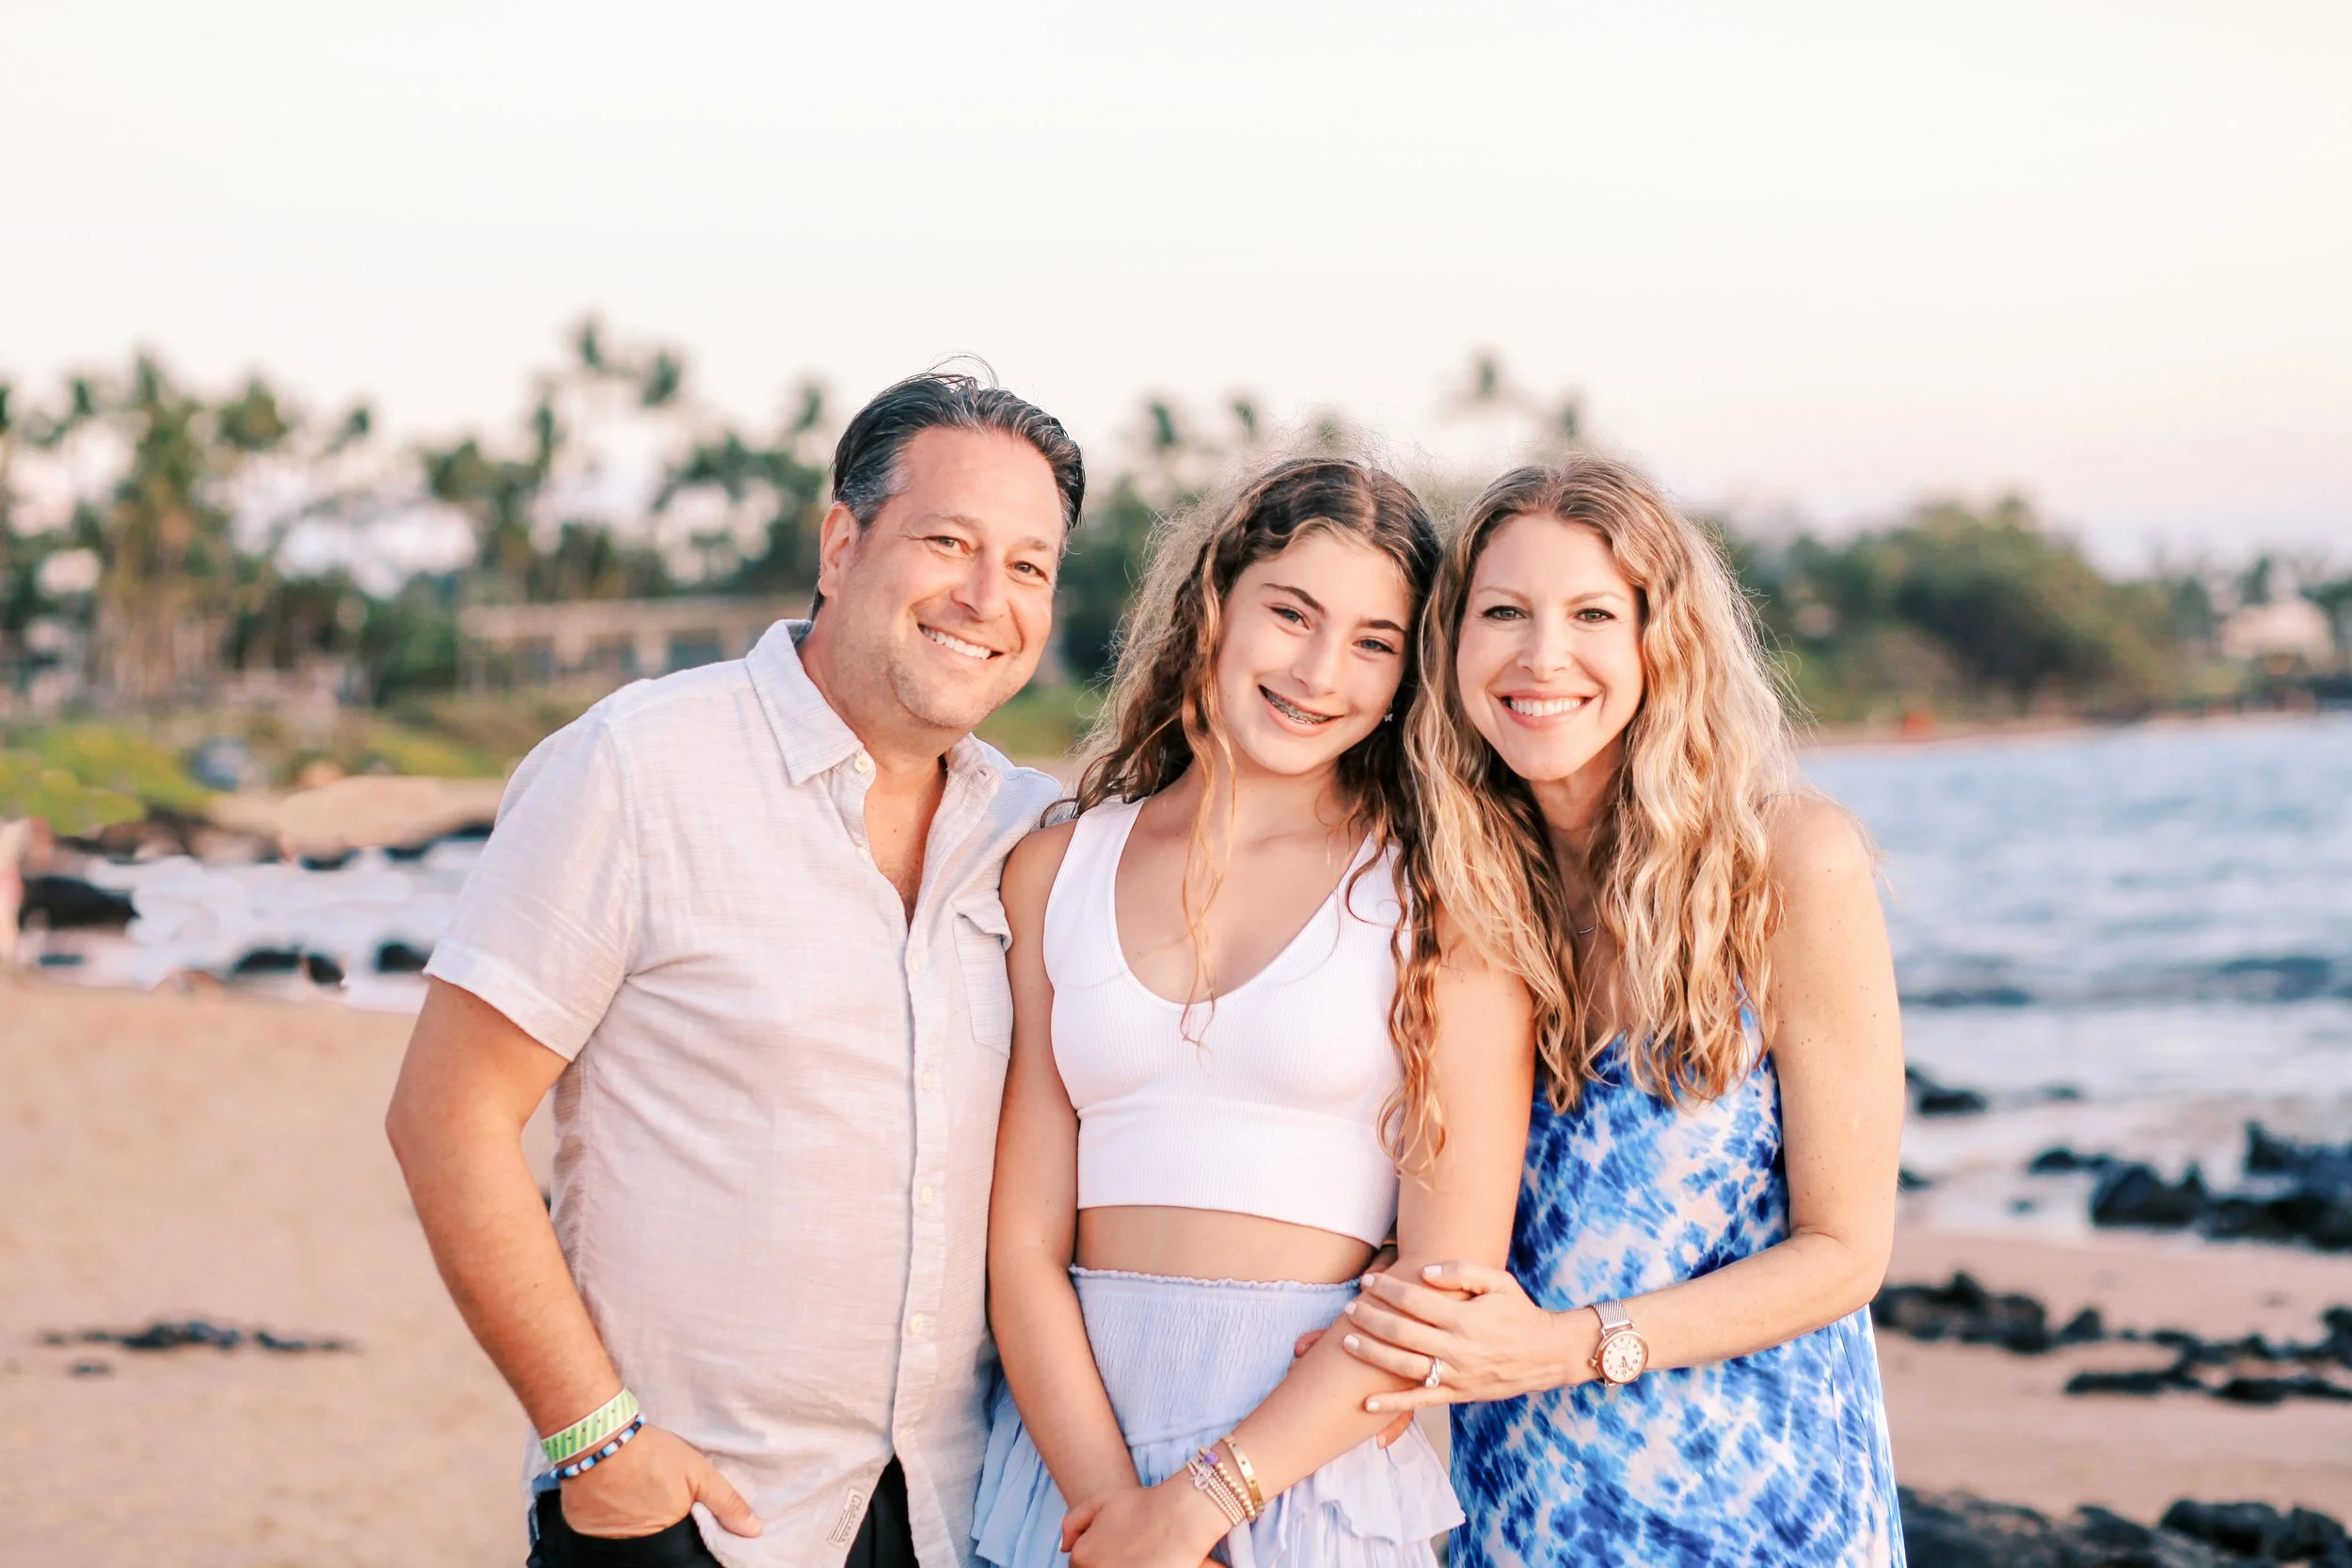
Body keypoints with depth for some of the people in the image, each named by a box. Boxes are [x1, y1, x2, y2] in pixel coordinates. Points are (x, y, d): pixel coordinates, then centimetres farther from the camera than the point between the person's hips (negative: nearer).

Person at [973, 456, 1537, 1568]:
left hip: (1321, 1461, -2)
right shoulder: (1055, 872, 3)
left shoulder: (1435, 892, -4)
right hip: (1075, 1427, 2)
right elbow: (1023, 1244, -2)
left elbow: (1455, 1276, -10)